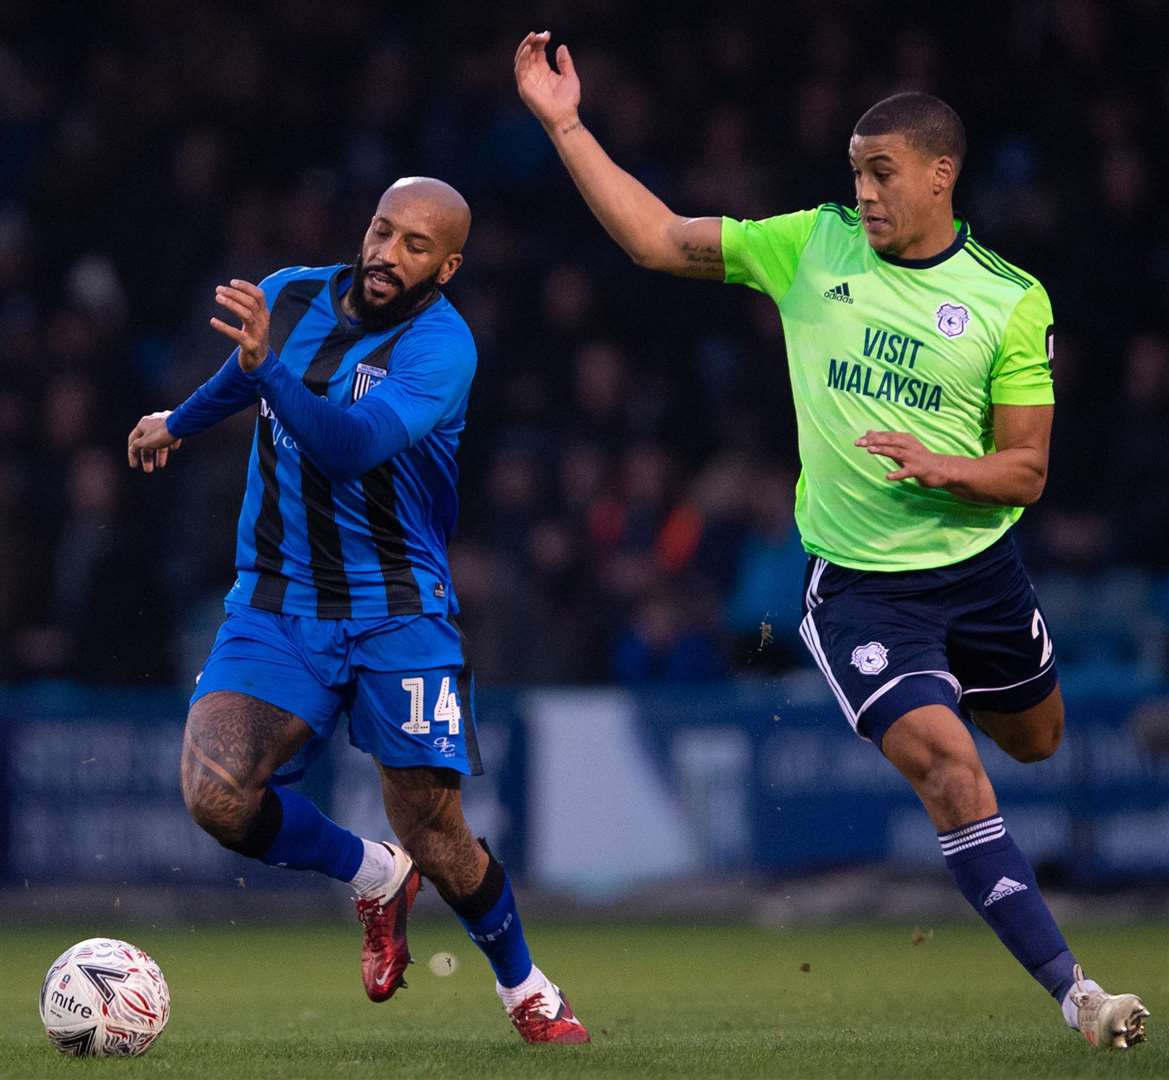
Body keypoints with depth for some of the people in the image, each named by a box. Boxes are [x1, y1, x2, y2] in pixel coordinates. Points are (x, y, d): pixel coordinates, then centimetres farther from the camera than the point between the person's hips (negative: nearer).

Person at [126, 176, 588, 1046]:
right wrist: (180, 422, 44)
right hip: (274, 606, 4)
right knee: (216, 794, -20)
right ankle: (376, 878, 8)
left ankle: (525, 988, 25)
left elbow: (354, 447, -33)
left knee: (436, 839, -5)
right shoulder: (290, 295, 2)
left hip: (397, 612, -4)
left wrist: (266, 365, -46)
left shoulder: (441, 346, -16)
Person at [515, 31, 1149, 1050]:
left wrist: (940, 467, -25)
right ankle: (1071, 987, -17)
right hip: (856, 584, -2)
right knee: (947, 763, -20)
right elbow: (657, 238, 3)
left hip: (980, 570, 2)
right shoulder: (811, 246, -3)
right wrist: (564, 124, -1)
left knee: (1036, 740, 23)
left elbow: (1026, 470, -5)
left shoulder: (1012, 300, -6)